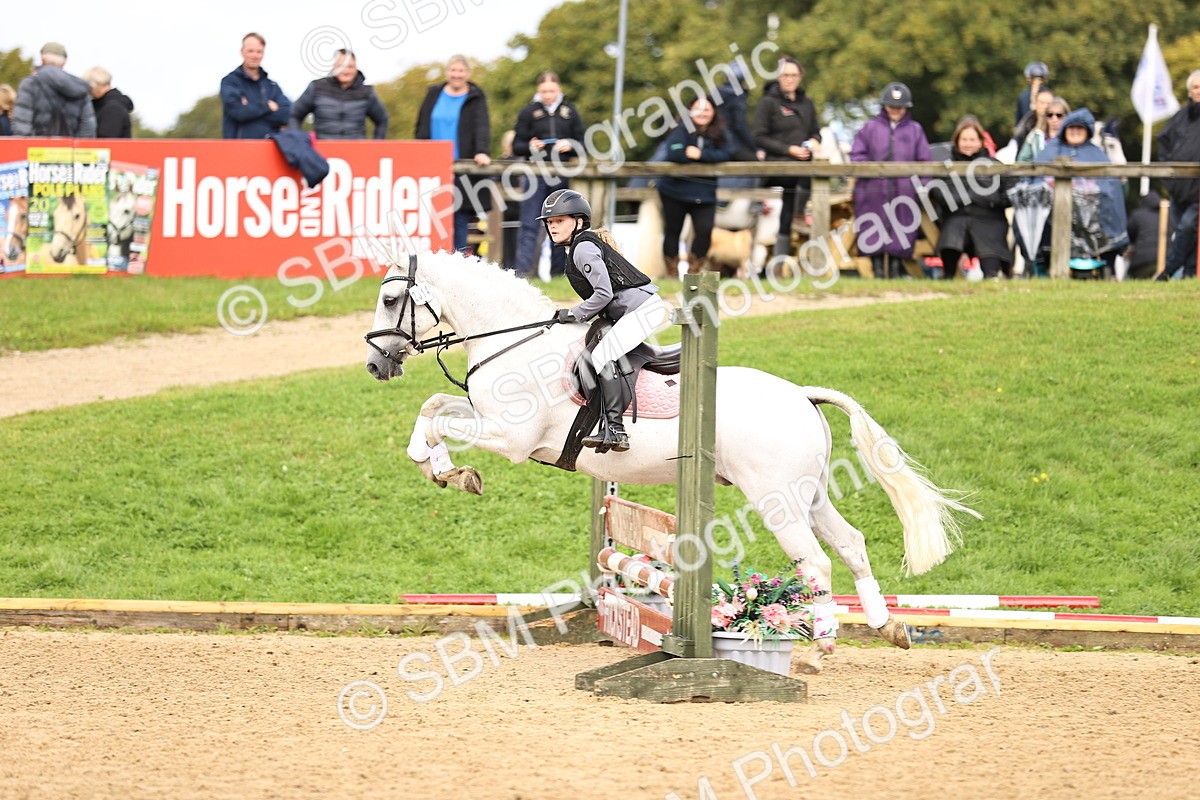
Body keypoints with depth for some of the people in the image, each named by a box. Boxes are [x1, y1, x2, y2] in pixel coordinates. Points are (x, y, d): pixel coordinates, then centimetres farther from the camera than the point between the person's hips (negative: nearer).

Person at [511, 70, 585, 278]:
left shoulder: (570, 112, 8)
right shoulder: (528, 112, 4)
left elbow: (582, 143, 11)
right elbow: (517, 147, 5)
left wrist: (570, 146, -10)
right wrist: (529, 147, -16)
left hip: (563, 176, 2)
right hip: (536, 175, -2)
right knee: (530, 225, -7)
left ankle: (559, 269, 18)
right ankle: (523, 269, -12)